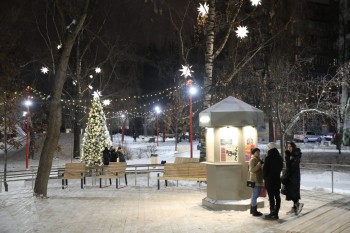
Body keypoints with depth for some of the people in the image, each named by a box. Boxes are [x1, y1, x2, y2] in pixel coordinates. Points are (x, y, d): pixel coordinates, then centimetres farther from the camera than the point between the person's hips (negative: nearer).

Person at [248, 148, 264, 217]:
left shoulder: (257, 159, 20)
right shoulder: (253, 160, -12)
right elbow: (253, 170, -24)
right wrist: (259, 164, -27)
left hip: (258, 181, 10)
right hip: (255, 181, -10)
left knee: (254, 195, 14)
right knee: (255, 195, -9)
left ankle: (252, 210, 22)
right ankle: (254, 212, -8)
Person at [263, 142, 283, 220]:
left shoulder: (268, 158, -15)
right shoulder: (280, 158, 7)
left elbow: (265, 169, -12)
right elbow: (280, 168, 14)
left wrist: (264, 177, 4)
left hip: (270, 180, -7)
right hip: (277, 179, 7)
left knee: (271, 197, -3)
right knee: (277, 196, 9)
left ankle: (272, 213, -1)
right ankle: (276, 213, 15)